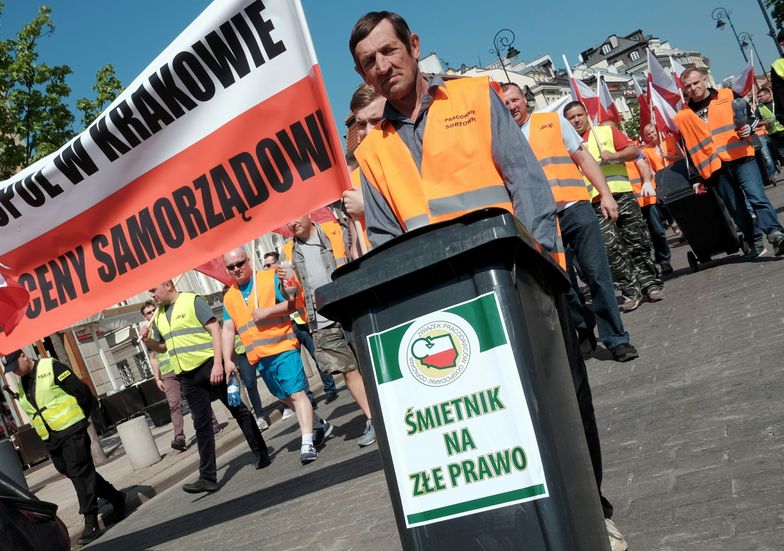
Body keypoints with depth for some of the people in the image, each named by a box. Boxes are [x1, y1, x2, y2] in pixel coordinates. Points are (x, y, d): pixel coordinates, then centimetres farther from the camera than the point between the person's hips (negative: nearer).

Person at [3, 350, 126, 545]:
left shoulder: (51, 368, -9)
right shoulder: (21, 386, 14)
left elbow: (82, 392, -11)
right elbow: (32, 413, 22)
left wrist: (80, 419, -1)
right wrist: (48, 441, 15)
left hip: (71, 431, -8)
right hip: (51, 440, 8)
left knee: (79, 473, -9)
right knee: (74, 473, 12)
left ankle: (91, 523, -6)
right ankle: (116, 498, 27)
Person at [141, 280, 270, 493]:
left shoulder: (192, 301, -7)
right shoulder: (158, 316, 13)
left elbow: (215, 329, -12)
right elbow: (162, 347, 23)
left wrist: (218, 363, -20)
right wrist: (148, 340, 1)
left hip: (210, 366, -6)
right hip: (187, 376, 6)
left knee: (238, 410, 4)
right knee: (201, 425, 6)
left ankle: (261, 455, 17)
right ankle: (208, 477, 8)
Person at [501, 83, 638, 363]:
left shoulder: (553, 121, 11)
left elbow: (583, 158, 11)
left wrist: (605, 192, 2)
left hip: (575, 207, 0)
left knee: (598, 274, -3)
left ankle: (616, 339, 5)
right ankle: (584, 332, 24)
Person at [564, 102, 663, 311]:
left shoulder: (607, 131, 11)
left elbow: (634, 151, 4)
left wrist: (614, 156, -12)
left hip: (621, 195, 1)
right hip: (595, 203, -1)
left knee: (638, 242, 5)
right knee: (611, 247, -8)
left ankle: (650, 283, 18)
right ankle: (631, 291, 1)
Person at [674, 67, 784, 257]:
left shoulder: (728, 96, 8)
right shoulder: (683, 116, 11)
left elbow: (751, 116, 14)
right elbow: (687, 148, 16)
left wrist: (748, 128, -9)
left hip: (741, 158, -2)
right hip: (715, 167, 2)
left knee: (757, 197, -18)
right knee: (737, 209, 6)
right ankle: (754, 243, 15)